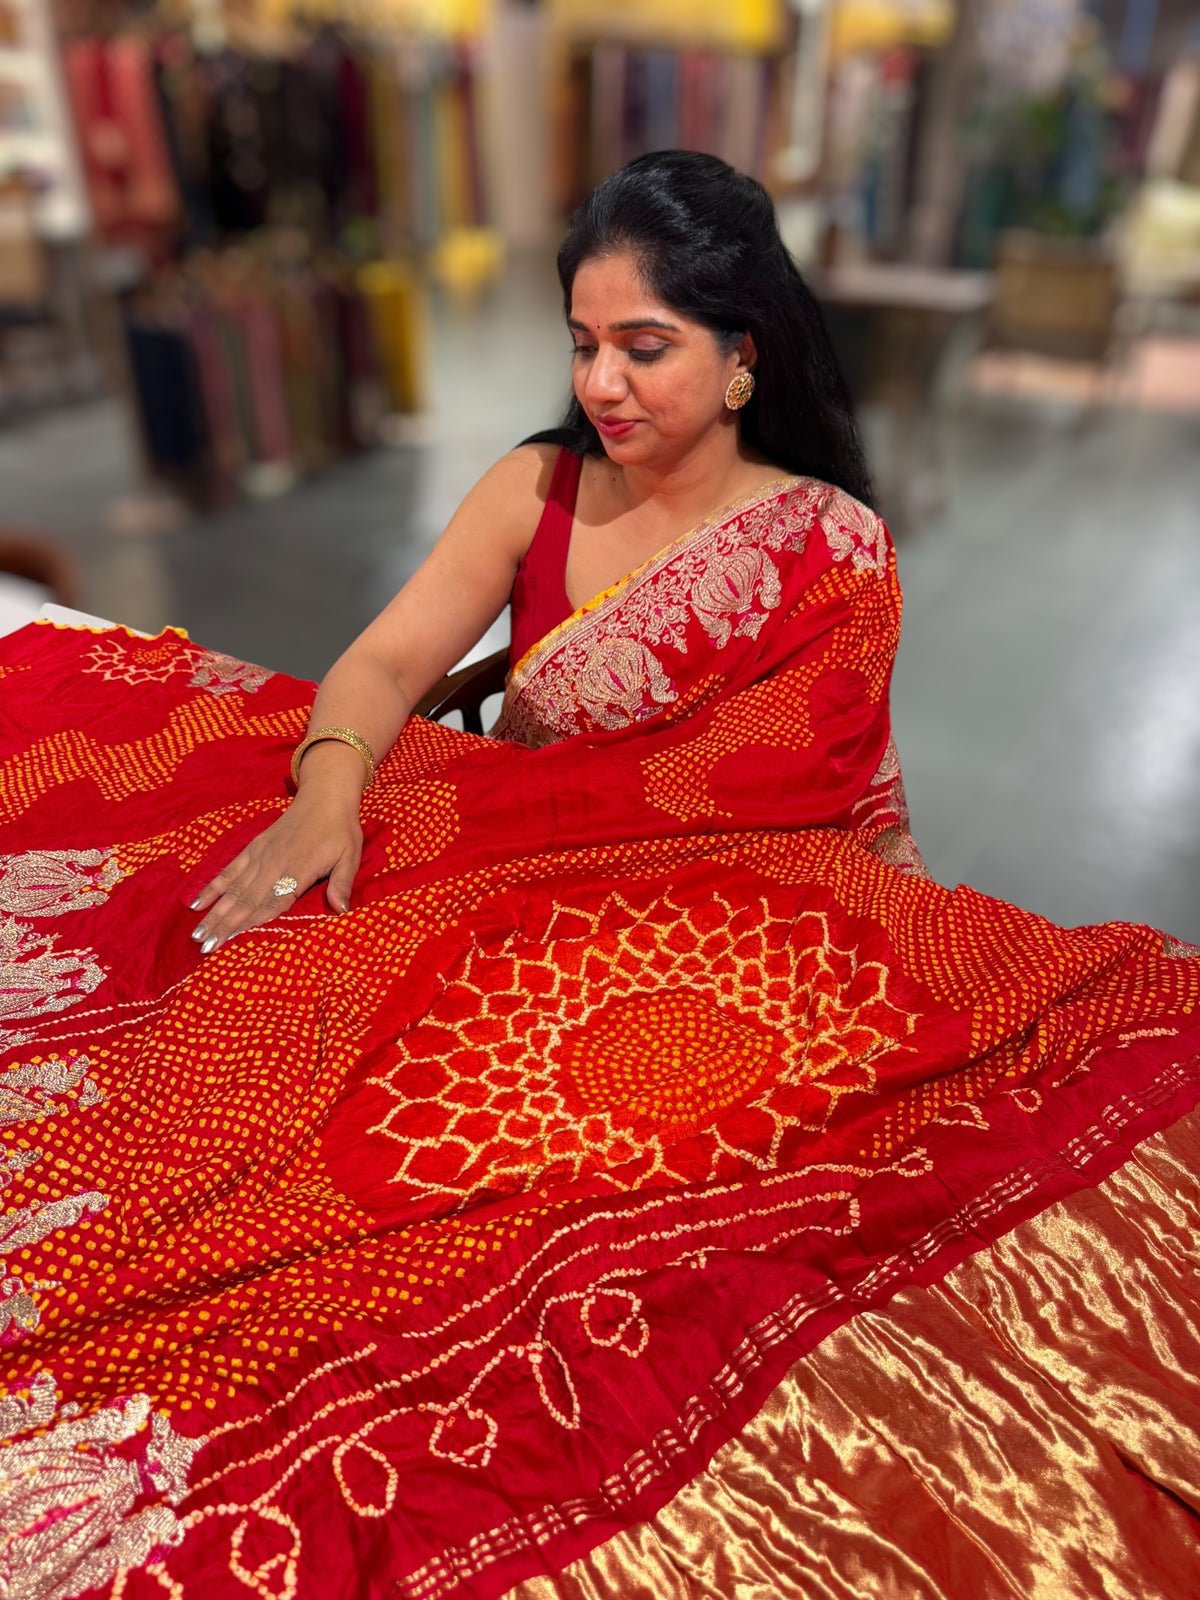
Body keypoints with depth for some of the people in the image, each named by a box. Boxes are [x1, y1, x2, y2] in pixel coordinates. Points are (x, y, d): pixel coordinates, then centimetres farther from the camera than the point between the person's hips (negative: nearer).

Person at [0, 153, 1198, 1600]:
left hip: (708, 923, -3)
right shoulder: (536, 490, 7)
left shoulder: (831, 545, -3)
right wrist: (329, 787, -21)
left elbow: (777, 789, -9)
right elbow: (387, 662, 1)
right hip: (502, 880, 4)